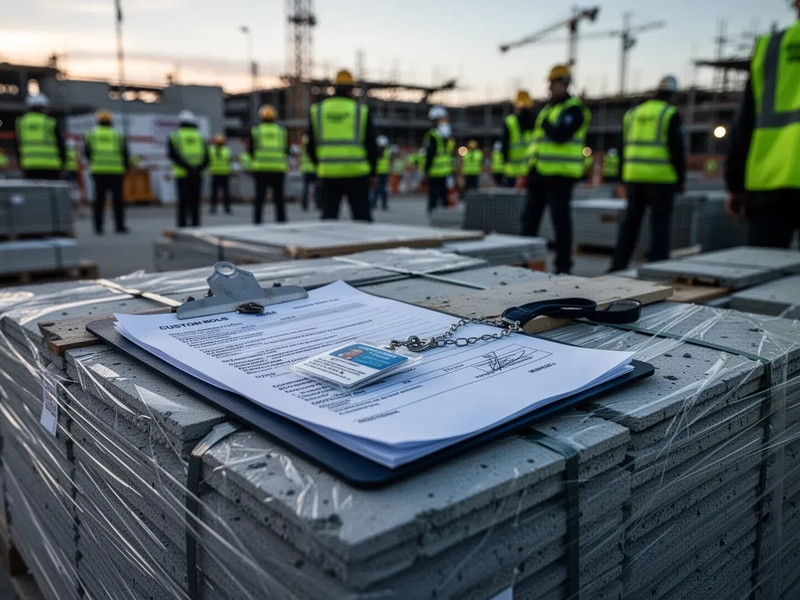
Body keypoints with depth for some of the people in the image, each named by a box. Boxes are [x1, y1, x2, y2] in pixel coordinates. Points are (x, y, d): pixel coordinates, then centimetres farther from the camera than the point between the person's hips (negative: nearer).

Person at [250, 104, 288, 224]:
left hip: (261, 169, -1)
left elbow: (251, 150, 6)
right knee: (279, 198, 6)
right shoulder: (282, 130, 8)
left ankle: (257, 221, 1)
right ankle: (281, 220, 4)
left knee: (259, 198, 4)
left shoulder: (255, 130, 4)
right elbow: (286, 150, 12)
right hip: (279, 168, 1)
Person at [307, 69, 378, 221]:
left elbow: (312, 145, 8)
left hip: (328, 174, 2)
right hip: (356, 173, -2)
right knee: (362, 217, 6)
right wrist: (372, 170, 13)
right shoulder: (361, 110, 0)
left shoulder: (317, 109, 6)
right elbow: (371, 144, 1)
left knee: (329, 217, 6)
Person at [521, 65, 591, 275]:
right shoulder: (549, 108, 20)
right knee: (530, 217, 9)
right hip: (540, 173, 9)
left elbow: (560, 135, -23)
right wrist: (528, 171, 18)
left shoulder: (574, 108, -7)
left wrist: (544, 123, -7)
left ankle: (563, 266, 2)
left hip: (560, 174, -9)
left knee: (560, 219, -5)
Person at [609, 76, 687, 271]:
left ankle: (618, 265, 9)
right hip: (661, 178, -5)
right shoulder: (671, 114, -3)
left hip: (634, 176, 5)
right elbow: (677, 149, -8)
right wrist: (681, 179, -1)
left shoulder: (633, 113, 13)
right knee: (660, 224, 0)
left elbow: (625, 148, 14)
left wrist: (624, 179, 18)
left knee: (630, 222, 9)